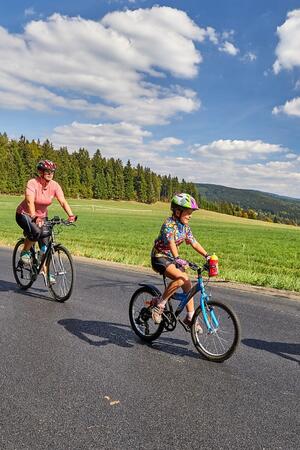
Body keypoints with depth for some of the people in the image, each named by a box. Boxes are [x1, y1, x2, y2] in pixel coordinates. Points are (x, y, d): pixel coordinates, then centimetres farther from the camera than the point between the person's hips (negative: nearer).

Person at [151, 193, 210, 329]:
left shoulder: (185, 226, 3)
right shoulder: (169, 224, -21)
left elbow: (194, 243, 4)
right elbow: (171, 243, -36)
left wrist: (207, 255, -7)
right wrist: (178, 259, -50)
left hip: (171, 257, 8)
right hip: (160, 257, -8)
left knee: (187, 284, 0)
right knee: (181, 278, -29)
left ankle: (190, 317, 14)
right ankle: (159, 303, -13)